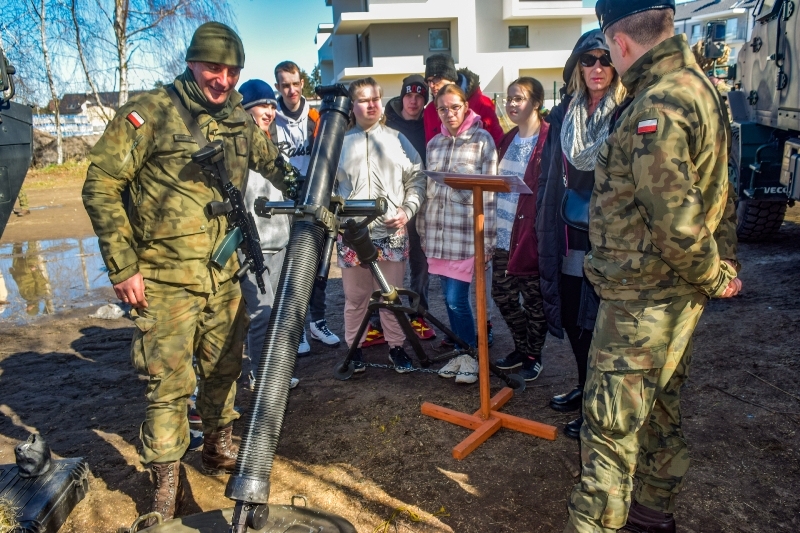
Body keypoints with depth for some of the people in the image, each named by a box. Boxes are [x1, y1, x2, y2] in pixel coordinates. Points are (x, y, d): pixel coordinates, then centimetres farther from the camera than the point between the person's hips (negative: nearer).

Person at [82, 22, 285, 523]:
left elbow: (275, 167, 25)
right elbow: (101, 186, -10)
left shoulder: (241, 121, 8)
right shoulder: (150, 112, -9)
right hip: (165, 280, -5)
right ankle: (167, 480, 19)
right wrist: (123, 266, -12)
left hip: (224, 276, 6)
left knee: (225, 368, 16)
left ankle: (220, 448, 39)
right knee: (170, 382, 0)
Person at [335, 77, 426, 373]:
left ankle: (396, 346, 25)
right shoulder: (340, 141, 5)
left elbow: (417, 179, 10)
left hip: (392, 232, 1)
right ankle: (354, 348, 26)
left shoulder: (396, 139, 8)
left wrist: (407, 210, -3)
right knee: (355, 297, 9)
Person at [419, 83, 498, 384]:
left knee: (456, 299, -6)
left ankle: (471, 356, 13)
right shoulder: (434, 144, 13)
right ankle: (460, 353, 25)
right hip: (438, 233, 5)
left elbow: (490, 191, -6)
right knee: (450, 299, 10)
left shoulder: (482, 140, -3)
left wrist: (488, 240, -10)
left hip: (467, 233, -5)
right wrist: (423, 233, 13)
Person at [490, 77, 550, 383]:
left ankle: (533, 356, 24)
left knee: (533, 299, 7)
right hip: (504, 234, 7)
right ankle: (521, 348, 32)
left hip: (531, 234, -7)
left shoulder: (548, 140, -10)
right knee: (503, 294, 14)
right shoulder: (507, 140, 13)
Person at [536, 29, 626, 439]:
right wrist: (545, 227, 10)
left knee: (597, 323, 4)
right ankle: (584, 388, 38)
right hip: (567, 236, 6)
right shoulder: (563, 115, 9)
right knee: (572, 317, 16)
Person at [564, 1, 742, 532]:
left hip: (641, 297, -10)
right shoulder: (700, 85, 11)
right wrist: (724, 263, 15)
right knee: (660, 405, 22)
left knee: (611, 420, 0)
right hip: (677, 291, 10)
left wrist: (712, 277, -9)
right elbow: (719, 190, 14)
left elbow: (675, 220, -25)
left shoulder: (656, 107, -22)